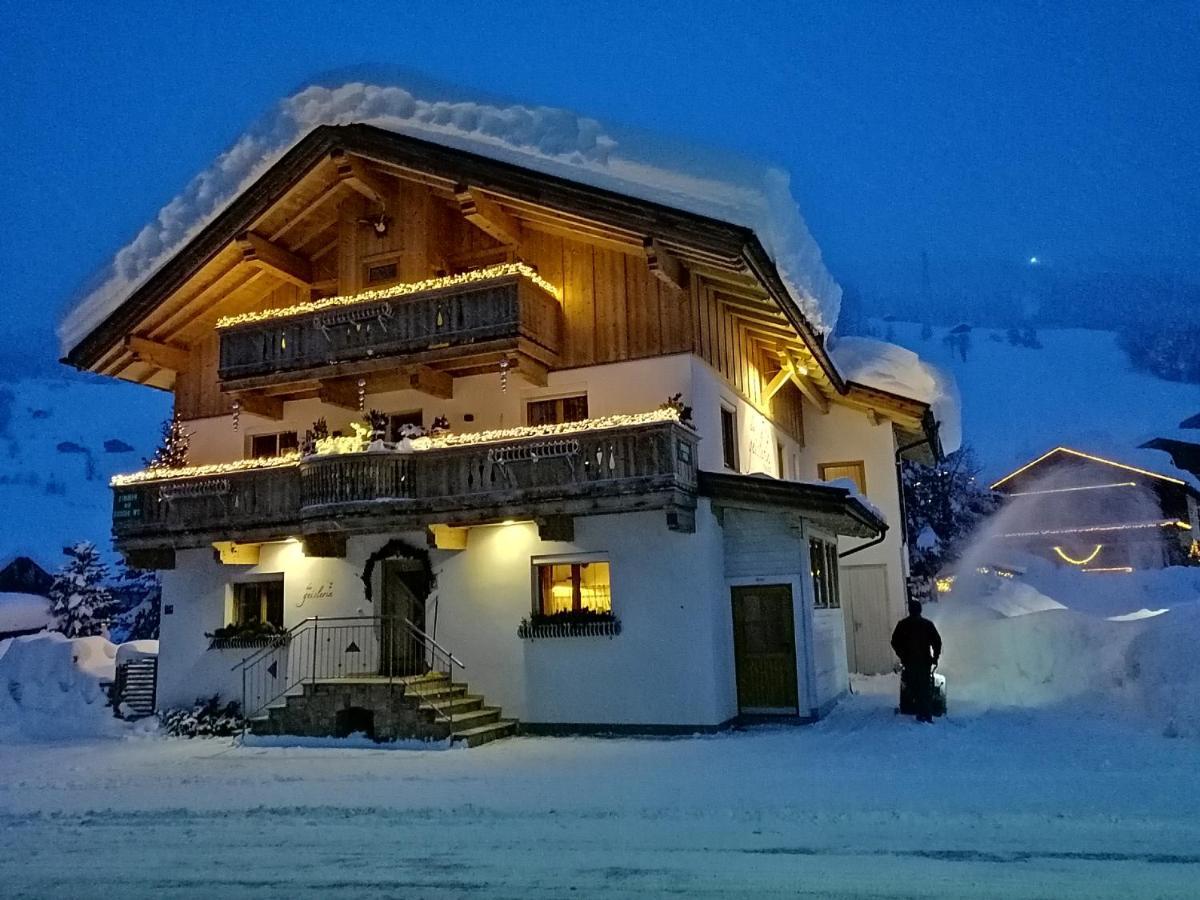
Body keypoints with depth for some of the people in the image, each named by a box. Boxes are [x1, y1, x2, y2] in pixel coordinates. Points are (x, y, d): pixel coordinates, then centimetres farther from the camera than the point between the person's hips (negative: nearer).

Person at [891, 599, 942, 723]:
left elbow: (895, 642, 1)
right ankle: (928, 716, 5)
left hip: (909, 662, -1)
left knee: (915, 689, 7)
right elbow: (937, 641, -1)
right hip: (925, 661, 1)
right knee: (926, 688, 8)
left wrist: (902, 656, 13)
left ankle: (921, 714, 5)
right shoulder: (928, 624, 0)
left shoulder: (902, 624, -1)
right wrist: (935, 657, 10)